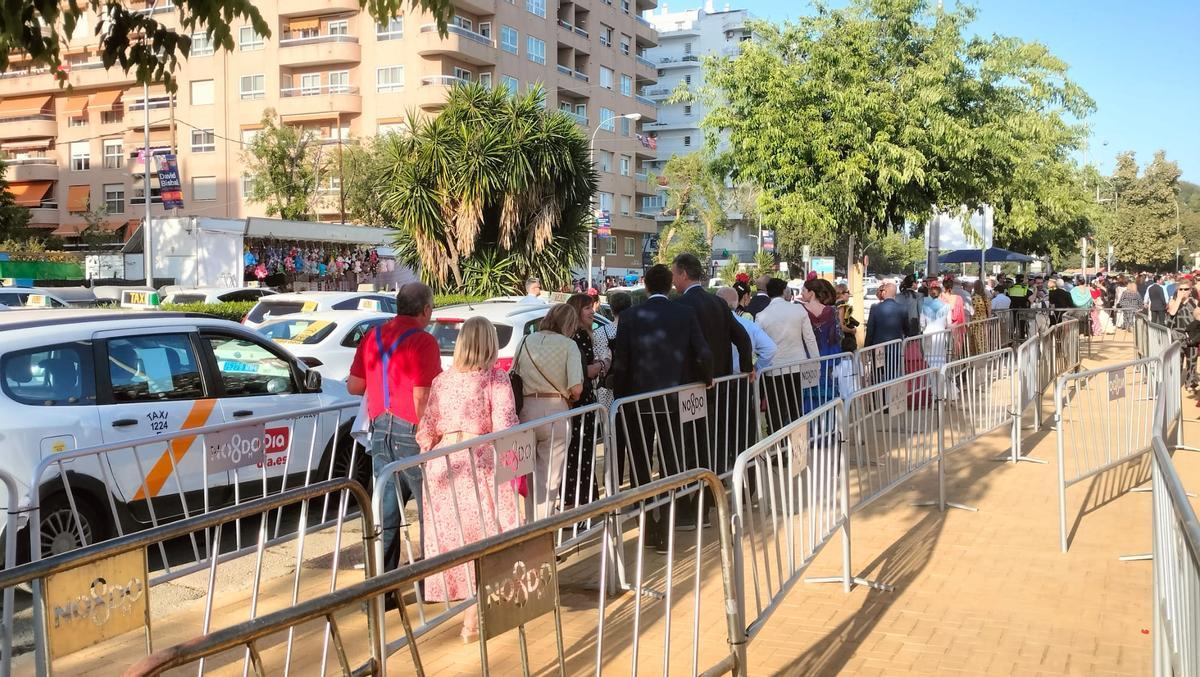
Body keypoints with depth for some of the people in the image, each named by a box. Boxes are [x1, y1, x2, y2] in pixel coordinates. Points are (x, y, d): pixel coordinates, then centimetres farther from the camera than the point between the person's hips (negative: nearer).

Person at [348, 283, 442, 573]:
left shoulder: (372, 337, 8)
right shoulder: (423, 341, -13)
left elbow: (353, 386, 13)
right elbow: (421, 396, -18)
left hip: (381, 431, 7)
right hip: (411, 433, -7)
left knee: (386, 514, 12)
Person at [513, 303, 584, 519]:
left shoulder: (526, 341, 9)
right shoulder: (568, 344, -3)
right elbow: (576, 388, -12)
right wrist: (570, 398, 8)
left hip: (525, 409, 4)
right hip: (554, 411, -4)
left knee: (532, 470, 20)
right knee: (550, 475, 4)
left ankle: (532, 517, 29)